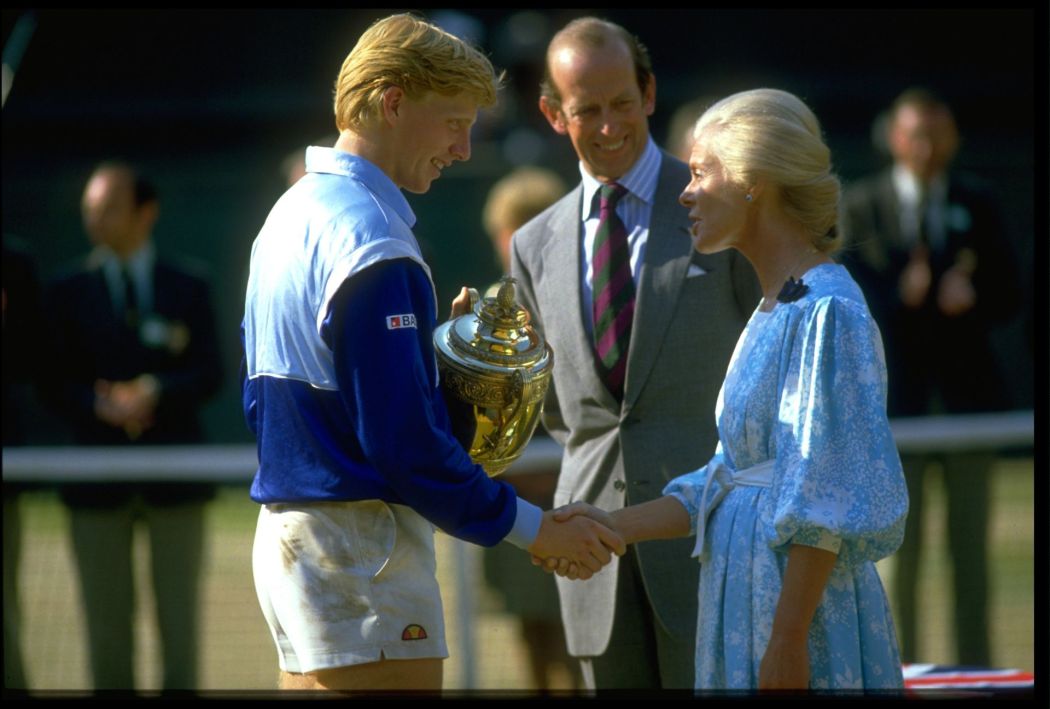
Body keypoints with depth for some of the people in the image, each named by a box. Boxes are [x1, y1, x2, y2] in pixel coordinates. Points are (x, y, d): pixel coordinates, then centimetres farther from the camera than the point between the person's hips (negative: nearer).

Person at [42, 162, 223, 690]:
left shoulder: (188, 289, 8)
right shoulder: (69, 294, 8)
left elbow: (208, 374, -2)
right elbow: (58, 385, 1)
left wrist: (157, 392, -20)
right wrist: (98, 405, -19)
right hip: (99, 477, 0)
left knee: (179, 612, 3)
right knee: (107, 617, 1)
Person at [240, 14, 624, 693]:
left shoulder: (291, 214, 15)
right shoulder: (371, 240, -16)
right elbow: (404, 440, -20)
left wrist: (431, 337, 17)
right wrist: (530, 527, -14)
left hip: (286, 530, 10)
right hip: (361, 550, -10)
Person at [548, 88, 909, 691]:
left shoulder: (825, 311, -14)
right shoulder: (773, 312, 15)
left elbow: (829, 504, -19)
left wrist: (787, 641, -21)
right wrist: (615, 527, 10)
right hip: (748, 593, 9)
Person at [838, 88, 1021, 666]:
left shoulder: (976, 203, 11)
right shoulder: (861, 205, 4)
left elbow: (1007, 297, 7)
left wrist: (971, 297, -13)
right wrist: (901, 294, -19)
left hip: (967, 386, 2)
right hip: (895, 394, -2)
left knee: (970, 541, 5)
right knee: (898, 541, -1)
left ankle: (975, 662, 9)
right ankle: (901, 660, 4)